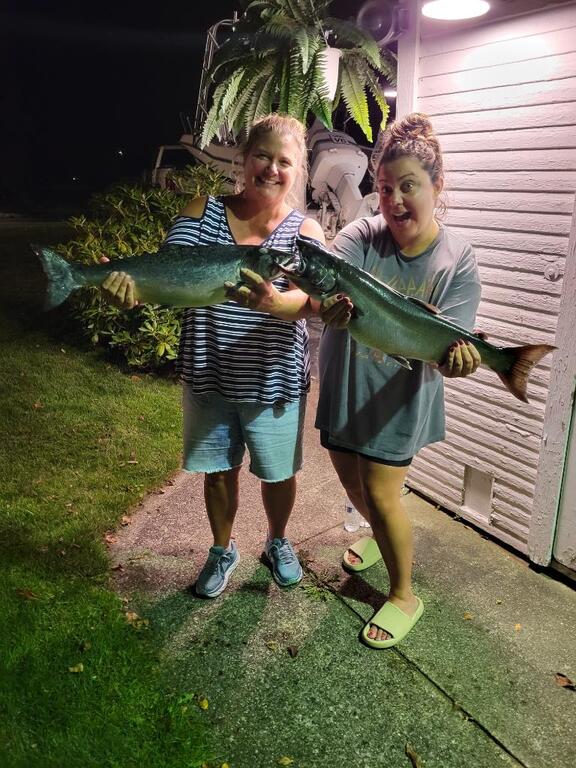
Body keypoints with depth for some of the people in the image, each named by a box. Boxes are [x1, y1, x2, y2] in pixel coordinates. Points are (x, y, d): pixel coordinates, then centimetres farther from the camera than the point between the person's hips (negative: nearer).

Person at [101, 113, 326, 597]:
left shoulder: (304, 231, -7)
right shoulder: (203, 212, -3)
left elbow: (306, 301, -23)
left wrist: (273, 303, -46)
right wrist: (132, 288, -34)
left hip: (274, 380, -1)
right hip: (208, 376, 1)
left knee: (279, 472, 16)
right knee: (219, 470, 17)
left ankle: (278, 542, 46)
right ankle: (223, 550, 43)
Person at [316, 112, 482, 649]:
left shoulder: (458, 262, -13)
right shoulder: (362, 236, -11)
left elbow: (446, 344, -18)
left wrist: (456, 358, -43)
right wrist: (326, 303, -55)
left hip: (398, 399, -3)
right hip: (343, 387, 3)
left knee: (381, 494, -1)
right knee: (352, 482, 19)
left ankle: (404, 596, 24)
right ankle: (381, 535, 52)